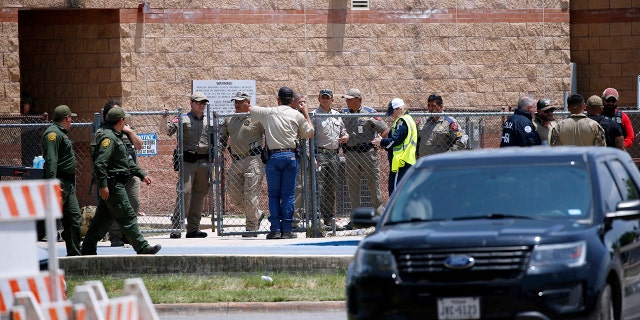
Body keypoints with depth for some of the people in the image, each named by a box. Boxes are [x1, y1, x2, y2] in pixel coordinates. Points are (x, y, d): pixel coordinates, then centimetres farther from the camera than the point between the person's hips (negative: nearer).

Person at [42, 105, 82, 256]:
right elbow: (51, 160, -22)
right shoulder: (53, 133, -12)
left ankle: (74, 254, 13)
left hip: (68, 185, 10)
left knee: (75, 217, 9)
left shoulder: (61, 134, 21)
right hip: (59, 182, -10)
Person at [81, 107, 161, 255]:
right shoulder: (108, 137, -14)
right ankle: (142, 248, -8)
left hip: (116, 185, 11)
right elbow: (100, 163, -23)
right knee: (127, 217, -9)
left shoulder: (116, 137, 20)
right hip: (112, 185, -11)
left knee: (104, 218, 12)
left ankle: (88, 249, 13)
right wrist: (103, 185, -26)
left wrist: (142, 175, 25)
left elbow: (128, 161, 28)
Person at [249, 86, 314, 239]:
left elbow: (249, 108, 21)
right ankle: (286, 229, 0)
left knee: (273, 194, 6)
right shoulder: (297, 115, 4)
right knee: (288, 194, 2)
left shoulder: (268, 112, 6)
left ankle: (275, 228, -3)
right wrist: (306, 113, 24)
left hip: (273, 156, 0)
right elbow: (309, 133, 13)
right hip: (290, 156, 0)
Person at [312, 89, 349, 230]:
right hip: (320, 154, -6)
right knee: (322, 189, -11)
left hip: (334, 155, 6)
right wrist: (312, 157, -17)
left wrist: (345, 137, 0)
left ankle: (331, 219, 15)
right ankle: (325, 220, -14)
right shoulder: (314, 115, -2)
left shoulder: (337, 116, 16)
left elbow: (344, 133, 26)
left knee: (332, 189, 10)